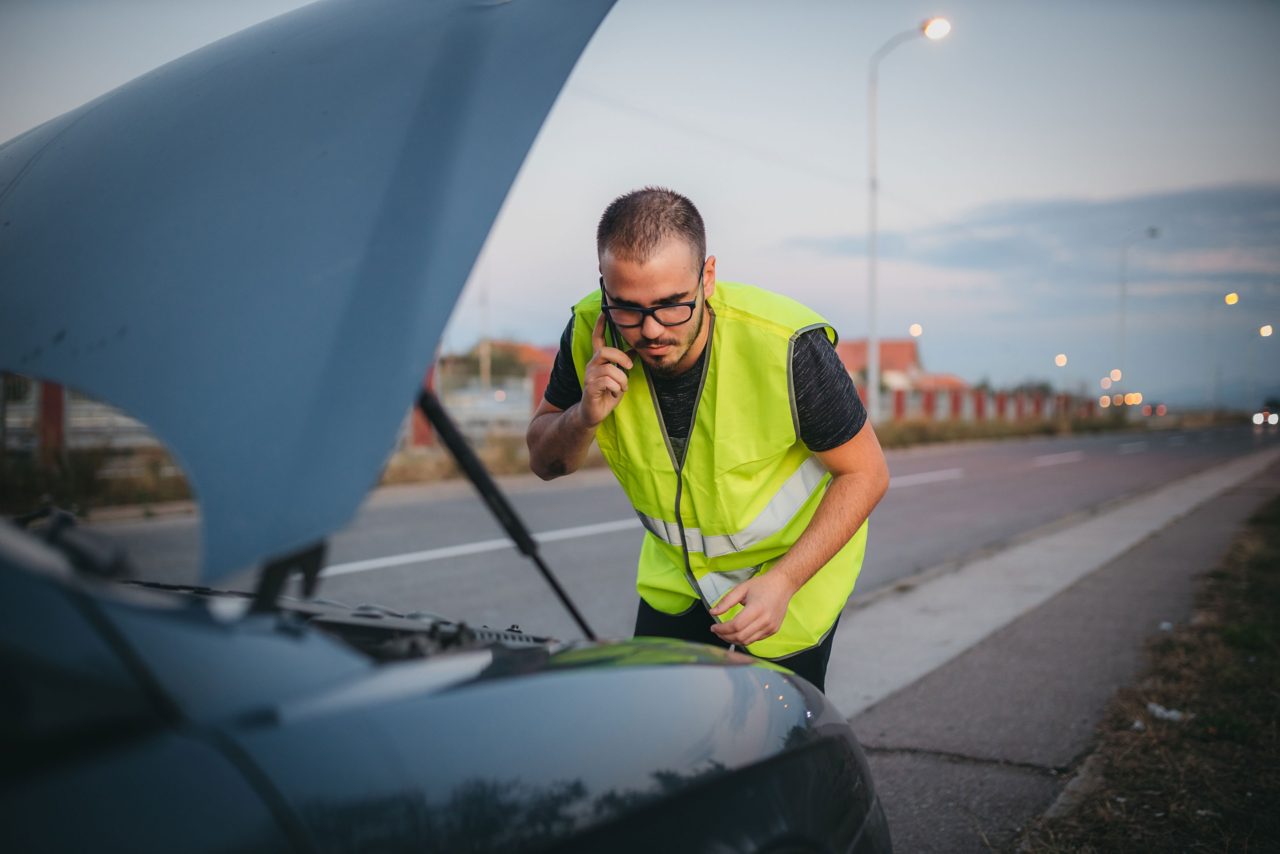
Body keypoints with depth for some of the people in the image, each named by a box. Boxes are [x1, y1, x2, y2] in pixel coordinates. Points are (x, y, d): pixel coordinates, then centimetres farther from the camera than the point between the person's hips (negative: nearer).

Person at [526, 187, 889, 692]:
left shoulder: (786, 346, -33)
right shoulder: (592, 333, -21)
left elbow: (865, 473, -20)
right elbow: (545, 463, -7)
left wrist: (782, 582, -28)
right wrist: (585, 417, -31)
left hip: (797, 556, -3)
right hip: (674, 570, 4)